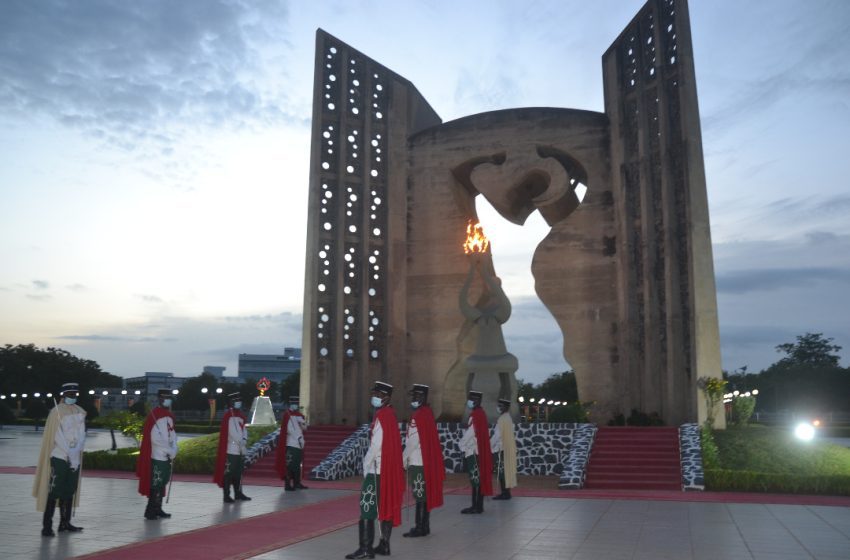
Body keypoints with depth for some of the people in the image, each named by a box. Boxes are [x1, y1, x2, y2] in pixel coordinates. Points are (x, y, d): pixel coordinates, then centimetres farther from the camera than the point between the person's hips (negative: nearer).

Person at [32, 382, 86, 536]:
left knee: (69, 491, 8)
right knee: (54, 491, -7)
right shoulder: (57, 412, -6)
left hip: (75, 458, 5)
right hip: (59, 457, -5)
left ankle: (65, 522, 16)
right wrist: (69, 454, -16)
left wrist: (76, 452, -9)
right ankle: (47, 525, -4)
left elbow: (82, 434, 7)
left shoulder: (80, 412, 10)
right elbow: (57, 436, -12)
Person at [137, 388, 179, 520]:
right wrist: (170, 451, -15)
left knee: (162, 483, 14)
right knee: (156, 485, -3)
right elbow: (155, 438, -20)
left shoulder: (169, 416, 13)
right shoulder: (154, 415, -13)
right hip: (157, 457, -8)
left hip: (167, 456, 8)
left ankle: (157, 509, 24)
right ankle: (150, 511, 5)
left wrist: (174, 450, -2)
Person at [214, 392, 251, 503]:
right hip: (231, 450, -8)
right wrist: (242, 444, -12)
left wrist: (244, 440, -7)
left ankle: (238, 493, 23)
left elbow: (244, 430, 12)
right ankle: (227, 496, 1)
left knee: (238, 472, 14)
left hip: (240, 450, 8)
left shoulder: (240, 416, 14)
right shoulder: (228, 417, -12)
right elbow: (233, 433, -16)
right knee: (228, 473, -3)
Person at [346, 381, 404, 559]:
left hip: (376, 470, -9)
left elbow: (376, 445, -19)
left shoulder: (381, 416, -15)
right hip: (390, 469, 9)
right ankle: (384, 545, 16)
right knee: (387, 506, 11)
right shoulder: (391, 414, 13)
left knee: (367, 508, -6)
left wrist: (366, 465, -10)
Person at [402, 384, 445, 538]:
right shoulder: (428, 413, 10)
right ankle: (424, 527, 20)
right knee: (426, 495, 13)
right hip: (427, 461, 9)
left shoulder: (418, 416, -16)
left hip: (417, 463, -9)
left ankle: (420, 528, 2)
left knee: (420, 496, -3)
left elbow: (412, 441, -16)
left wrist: (404, 457, -4)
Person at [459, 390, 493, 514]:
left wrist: (462, 445, -1)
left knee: (475, 479, -5)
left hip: (473, 452, -9)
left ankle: (476, 507, -2)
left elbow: (469, 434, -17)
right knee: (480, 478, 12)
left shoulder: (474, 415, -16)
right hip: (481, 451, 9)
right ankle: (479, 506, 18)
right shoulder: (481, 413, 12)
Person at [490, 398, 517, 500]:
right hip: (507, 448, 9)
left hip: (501, 449, -9)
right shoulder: (508, 418, 13)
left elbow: (497, 435, -18)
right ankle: (506, 493, 16)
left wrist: (489, 446, -10)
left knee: (501, 471, -5)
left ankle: (505, 493, -2)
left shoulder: (502, 419, -16)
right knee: (506, 470, 11)